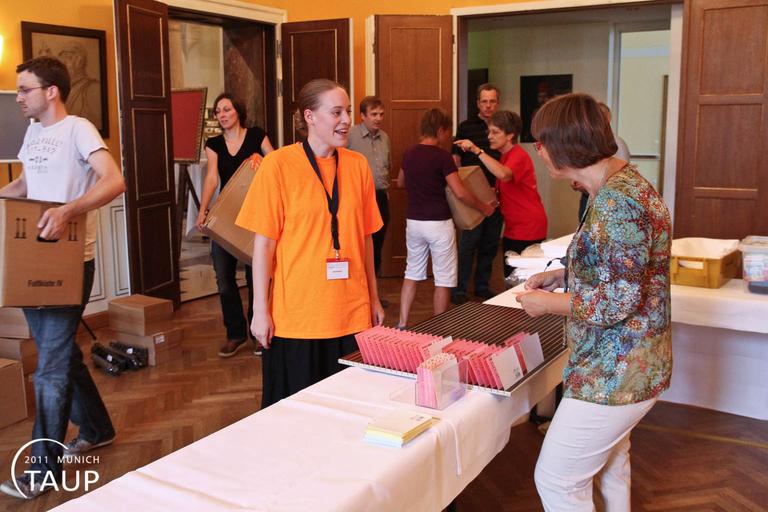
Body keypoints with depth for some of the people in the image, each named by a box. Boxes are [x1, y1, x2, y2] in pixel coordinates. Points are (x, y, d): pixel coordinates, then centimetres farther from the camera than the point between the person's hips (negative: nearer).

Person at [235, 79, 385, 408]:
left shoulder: (358, 165, 5)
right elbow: (264, 242, -6)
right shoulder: (278, 165, -8)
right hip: (296, 316, -4)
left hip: (352, 313, 4)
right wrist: (260, 310, -6)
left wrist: (373, 298, 15)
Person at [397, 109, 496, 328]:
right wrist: (484, 208, -4)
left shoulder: (409, 154, 4)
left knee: (412, 273, 17)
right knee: (443, 279, 6)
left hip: (413, 221, 6)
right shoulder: (442, 156, -14)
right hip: (438, 223, -6)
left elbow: (400, 182, 22)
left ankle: (402, 324, 17)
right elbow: (460, 193, -18)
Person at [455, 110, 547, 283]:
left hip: (528, 228, -9)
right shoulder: (505, 156, 12)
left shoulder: (518, 156, -17)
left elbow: (503, 174, -39)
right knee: (511, 278, 13)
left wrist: (477, 151, -35)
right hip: (513, 227, 9)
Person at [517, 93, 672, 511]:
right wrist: (563, 274, 8)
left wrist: (548, 303, -14)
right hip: (622, 365, 10)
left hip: (614, 372, -10)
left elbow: (618, 301, -27)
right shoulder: (619, 182, 6)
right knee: (609, 463, 28)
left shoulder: (617, 202, -25)